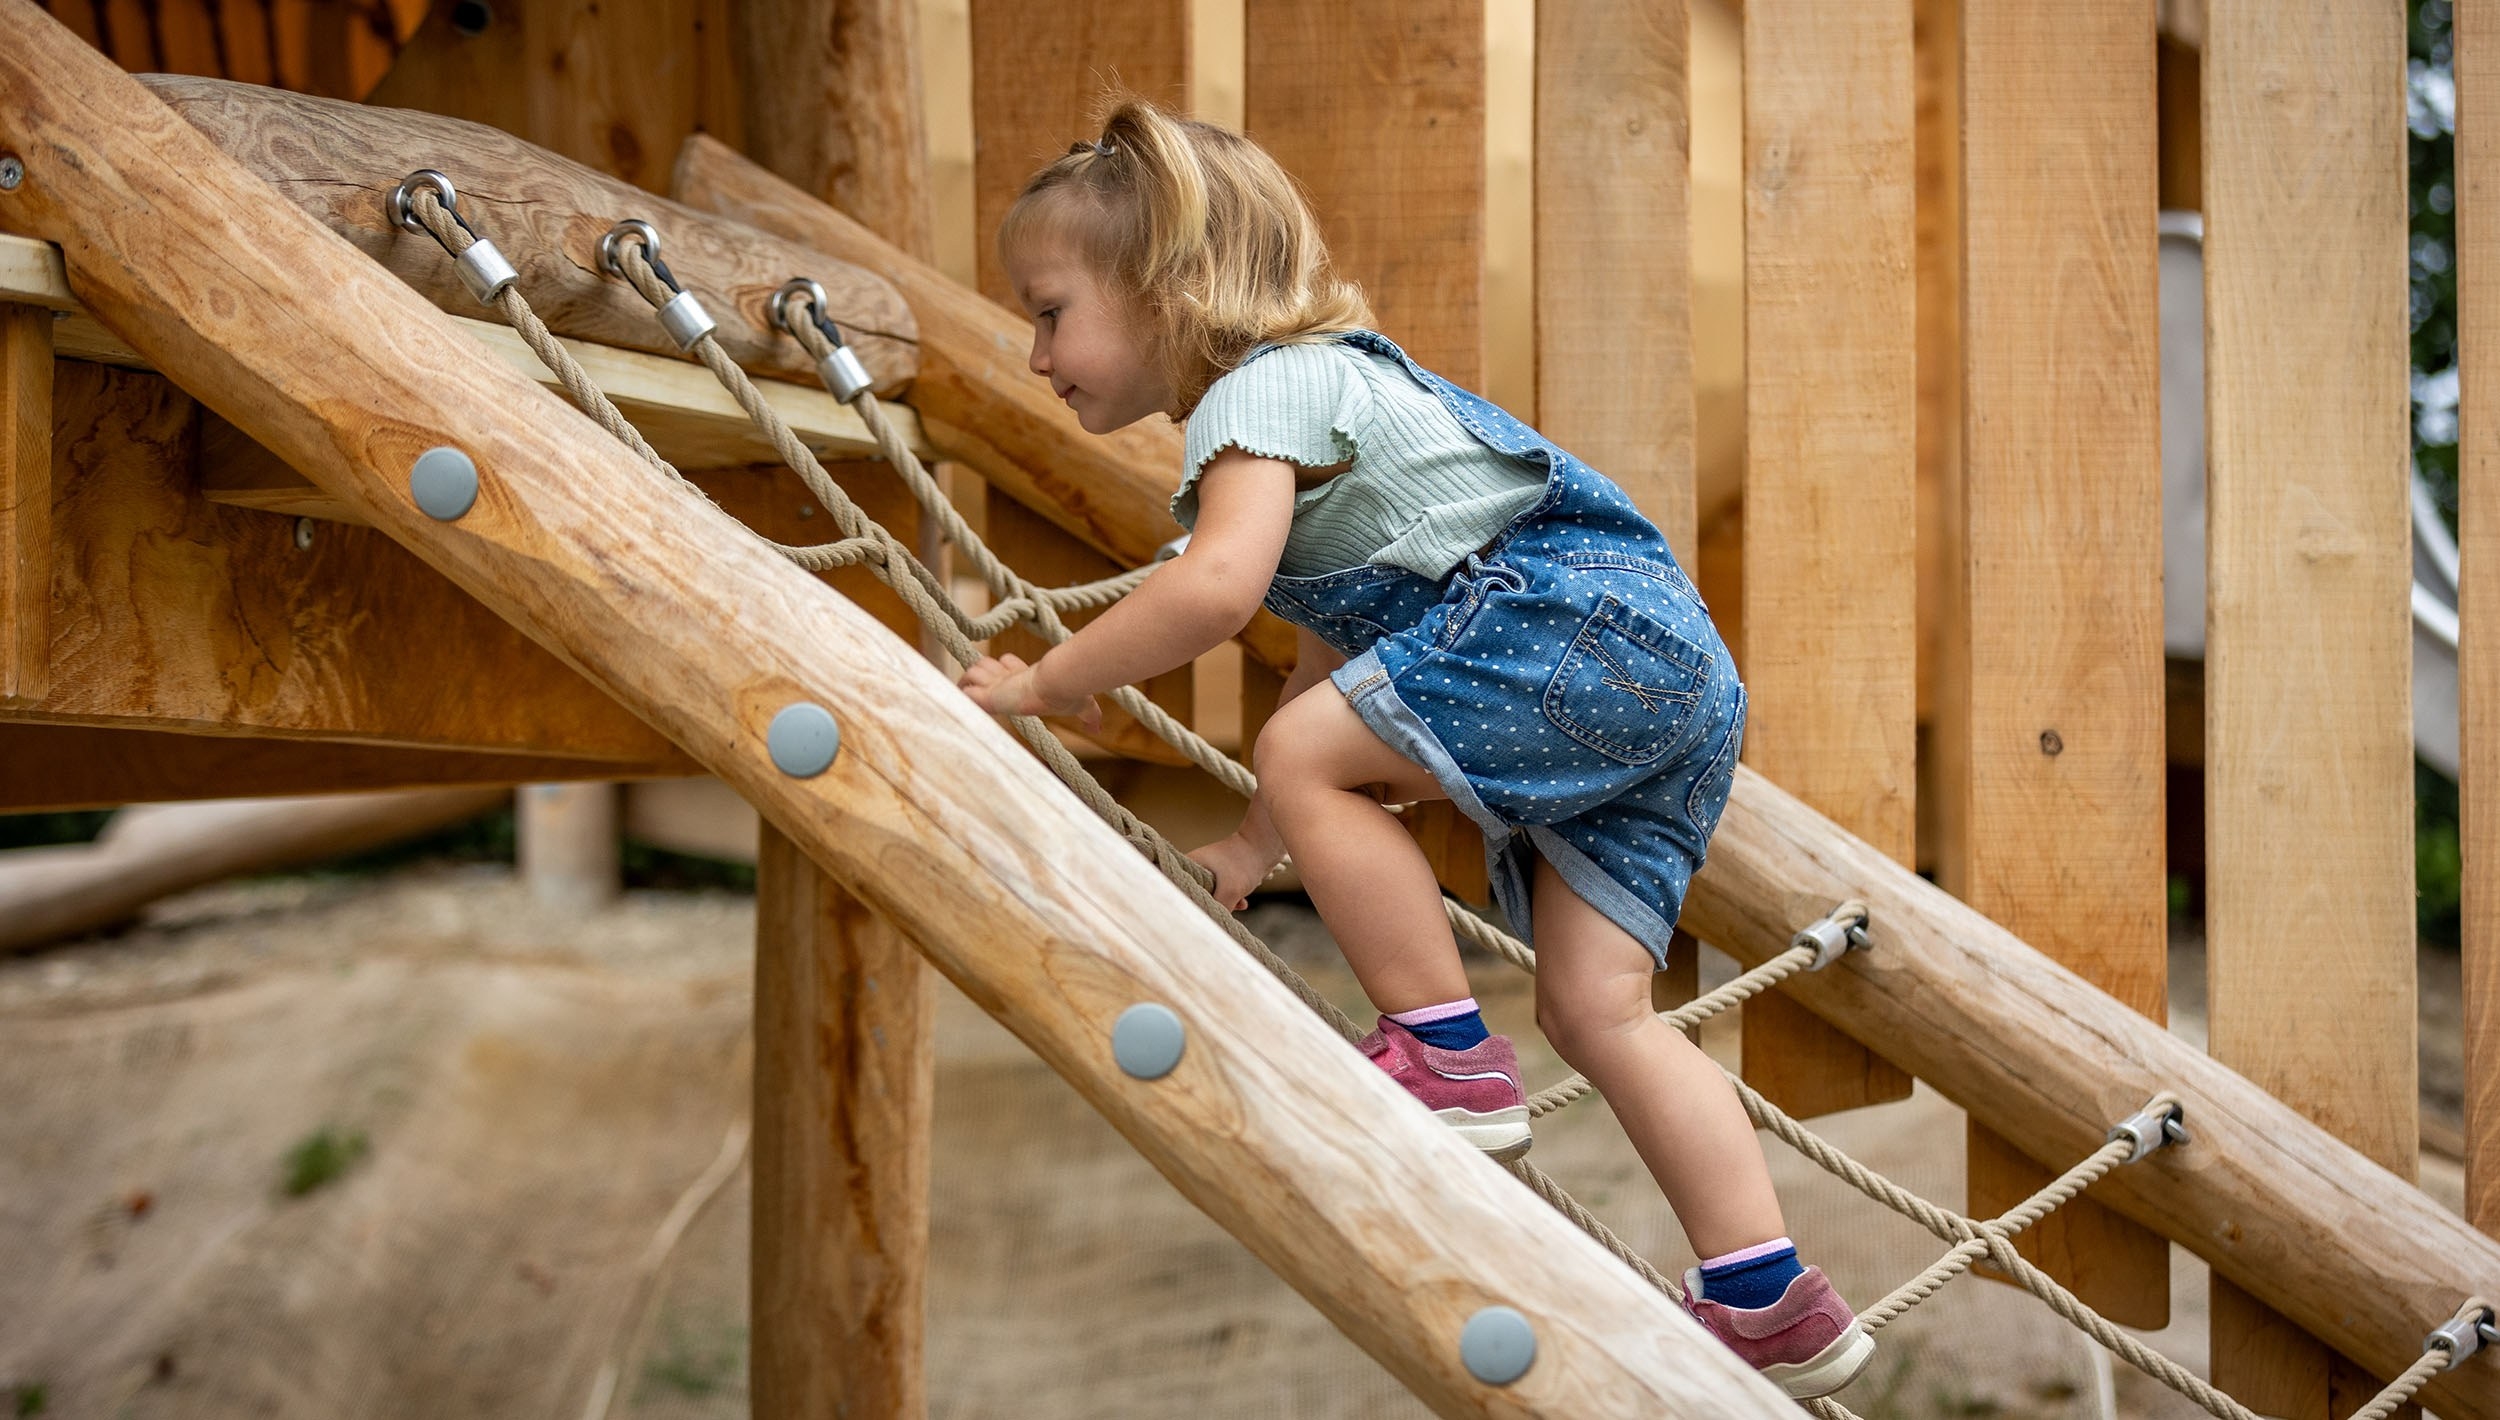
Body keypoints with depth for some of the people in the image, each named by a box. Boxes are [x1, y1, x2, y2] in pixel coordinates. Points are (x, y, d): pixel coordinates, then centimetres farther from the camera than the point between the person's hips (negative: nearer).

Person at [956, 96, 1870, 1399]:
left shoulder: (1260, 390, -3)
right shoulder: (1323, 385, 29)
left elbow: (1216, 590, -23)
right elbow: (1329, 659, 34)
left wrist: (1045, 683, -9)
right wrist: (1253, 850, 32)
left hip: (1580, 609, -11)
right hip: (1668, 663, 11)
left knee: (1305, 752, -13)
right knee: (1593, 1008, 5)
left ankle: (1444, 1059, -8)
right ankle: (1768, 1305, 0)